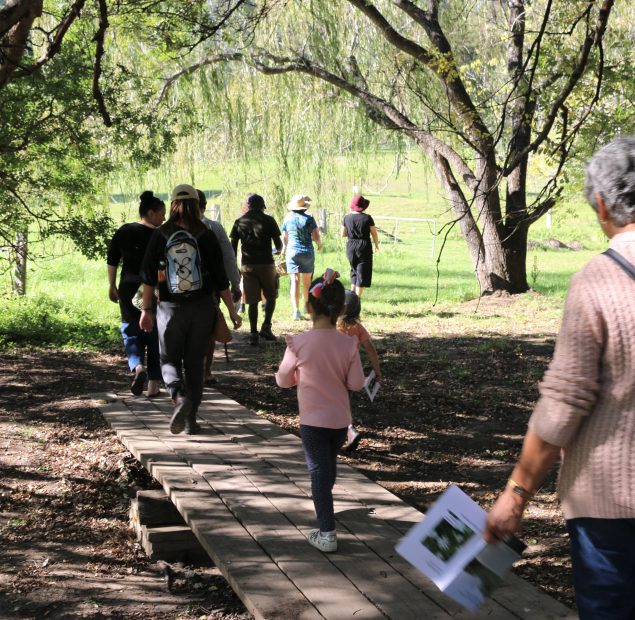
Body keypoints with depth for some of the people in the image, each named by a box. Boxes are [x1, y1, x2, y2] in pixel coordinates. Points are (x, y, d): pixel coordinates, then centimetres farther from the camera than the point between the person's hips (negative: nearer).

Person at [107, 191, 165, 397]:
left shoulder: (123, 232, 4)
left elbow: (112, 261, 7)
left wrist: (112, 286, 16)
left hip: (129, 289, 2)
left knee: (131, 332, 12)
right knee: (155, 335, 8)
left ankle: (137, 367, -17)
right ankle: (153, 385, 9)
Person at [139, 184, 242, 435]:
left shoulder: (160, 235, -3)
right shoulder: (206, 236, -3)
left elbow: (149, 276, -3)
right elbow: (220, 278, -2)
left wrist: (147, 309, 4)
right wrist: (232, 311, 5)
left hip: (170, 308, -1)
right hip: (202, 308, 1)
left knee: (169, 360, 11)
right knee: (194, 362, 12)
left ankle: (180, 398, -18)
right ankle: (190, 419, 12)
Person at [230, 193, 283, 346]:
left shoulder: (239, 222, 6)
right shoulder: (268, 220, -1)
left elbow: (233, 246, 5)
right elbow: (278, 244, -1)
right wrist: (279, 250, 23)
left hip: (247, 265, 2)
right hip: (266, 263, -2)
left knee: (252, 301, 5)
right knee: (271, 297, 15)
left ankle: (253, 334, 3)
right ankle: (266, 327, 5)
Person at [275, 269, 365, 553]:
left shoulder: (298, 343, -17)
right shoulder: (348, 344, -11)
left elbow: (283, 380, -5)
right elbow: (356, 383, -5)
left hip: (312, 421, -3)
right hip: (340, 420, 3)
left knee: (318, 473, 3)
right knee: (329, 468, 25)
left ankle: (327, 533, -1)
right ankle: (325, 514, 48)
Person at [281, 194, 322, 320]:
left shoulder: (288, 219, 0)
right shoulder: (309, 219, -6)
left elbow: (284, 238, 10)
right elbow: (316, 236, -5)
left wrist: (284, 248, 31)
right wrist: (319, 244, 18)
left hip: (292, 252, 1)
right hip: (307, 251, 0)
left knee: (295, 281, -2)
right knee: (307, 281, 16)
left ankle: (296, 310, -12)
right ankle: (306, 305, 33)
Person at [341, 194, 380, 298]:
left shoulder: (347, 218, -2)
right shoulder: (367, 218, -11)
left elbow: (343, 234, 5)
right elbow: (374, 233, -4)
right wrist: (376, 245, 12)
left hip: (351, 247, 4)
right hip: (364, 247, -4)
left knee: (354, 270, 23)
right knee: (363, 272, 5)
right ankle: (357, 298, 3)